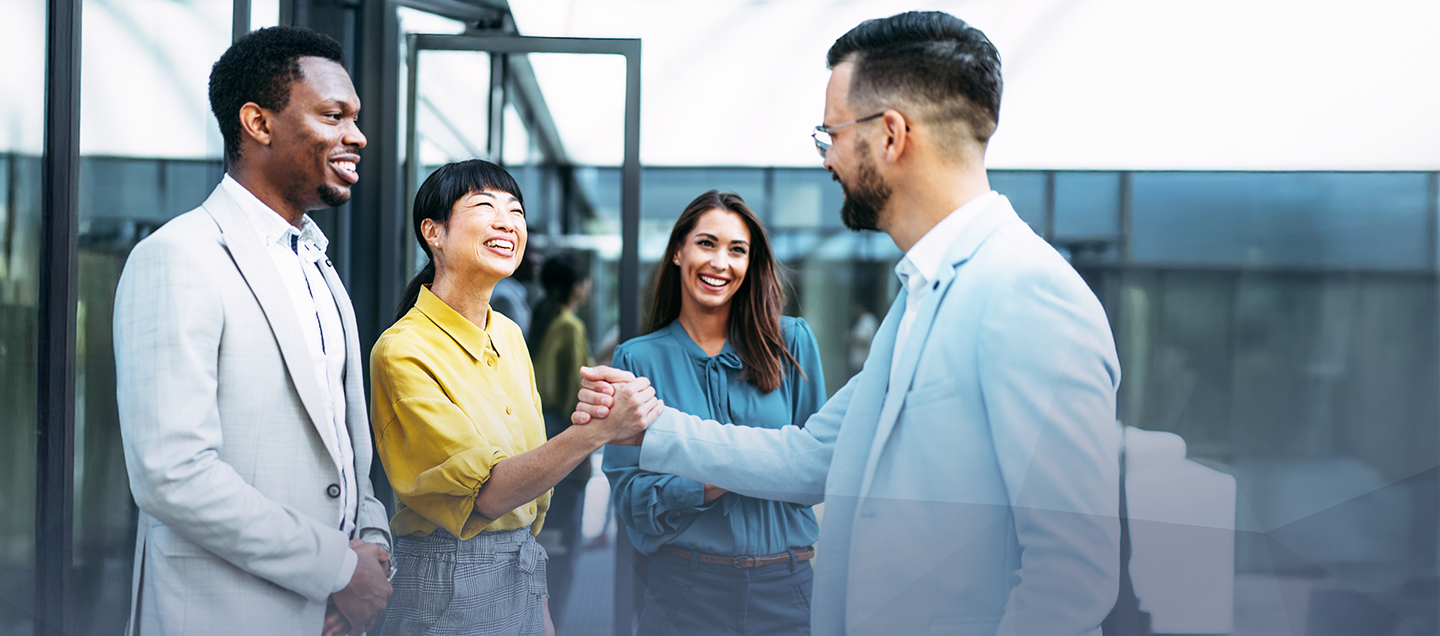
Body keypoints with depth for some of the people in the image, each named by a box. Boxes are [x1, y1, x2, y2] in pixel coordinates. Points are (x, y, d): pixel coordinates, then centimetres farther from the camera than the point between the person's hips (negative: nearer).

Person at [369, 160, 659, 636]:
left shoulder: (508, 336, 7)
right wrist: (596, 431, -33)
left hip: (524, 574, 7)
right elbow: (486, 493, -23)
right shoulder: (403, 351, -16)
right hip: (449, 591, -7)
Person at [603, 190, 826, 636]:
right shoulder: (637, 360, 1)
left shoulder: (792, 342, 3)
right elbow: (629, 494, -3)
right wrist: (709, 484, -19)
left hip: (784, 584, 1)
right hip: (685, 586, -1)